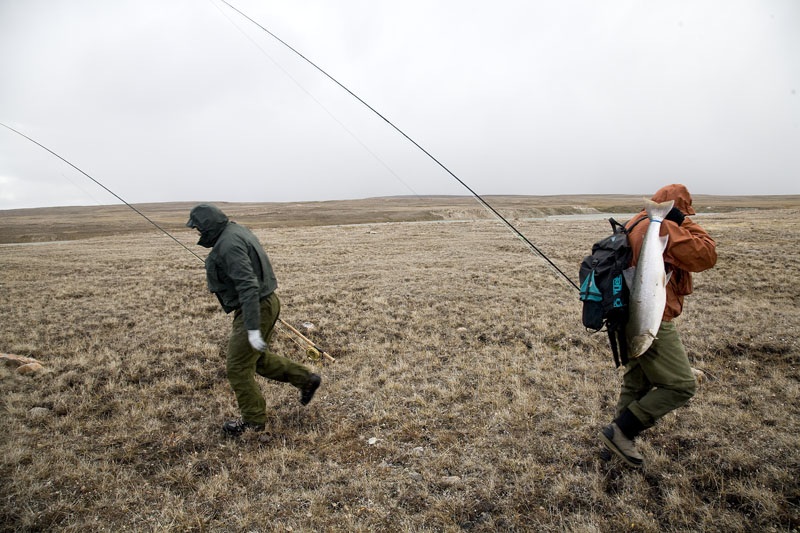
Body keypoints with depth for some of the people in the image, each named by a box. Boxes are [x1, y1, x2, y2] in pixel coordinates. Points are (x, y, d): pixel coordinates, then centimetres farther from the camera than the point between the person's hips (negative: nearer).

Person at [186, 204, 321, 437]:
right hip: (266, 302, 10)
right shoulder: (235, 231, 11)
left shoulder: (228, 244, -22)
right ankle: (306, 378, 27)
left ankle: (253, 420, 17)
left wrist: (253, 328, -31)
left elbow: (248, 286, -30)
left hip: (257, 307, -10)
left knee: (238, 367, 2)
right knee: (256, 358, 22)